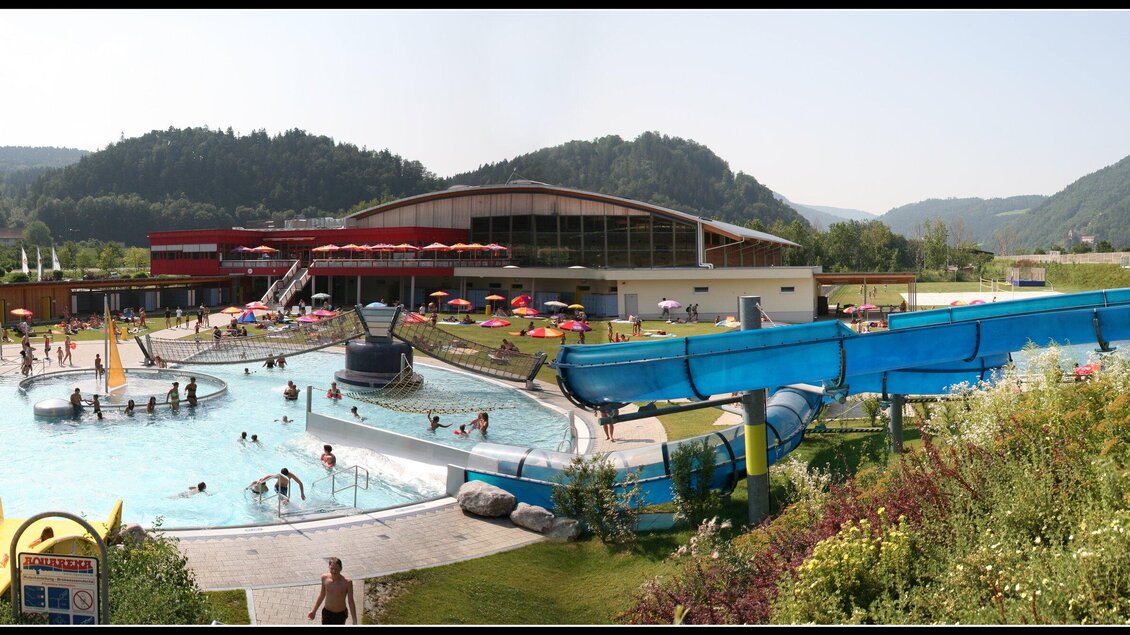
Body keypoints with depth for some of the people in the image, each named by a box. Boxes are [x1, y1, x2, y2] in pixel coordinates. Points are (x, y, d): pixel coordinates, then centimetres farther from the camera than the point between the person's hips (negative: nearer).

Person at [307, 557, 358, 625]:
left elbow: (351, 602, -14)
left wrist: (354, 622, -13)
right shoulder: (325, 578, -15)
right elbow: (322, 595, 4)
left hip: (341, 614, -1)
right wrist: (313, 611, 10)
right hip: (327, 613, 1)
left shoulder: (347, 582, -23)